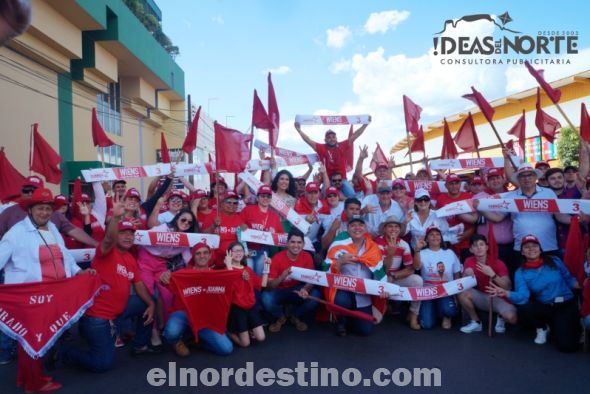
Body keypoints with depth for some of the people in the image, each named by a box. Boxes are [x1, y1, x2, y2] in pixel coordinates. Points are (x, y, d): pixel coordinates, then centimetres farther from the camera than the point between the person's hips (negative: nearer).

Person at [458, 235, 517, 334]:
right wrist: (467, 275, -28)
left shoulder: (498, 263, -15)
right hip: (481, 297, 3)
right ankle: (476, 322, -3)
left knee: (511, 318, -32)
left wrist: (492, 274, -33)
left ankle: (501, 318, 8)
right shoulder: (469, 262, -7)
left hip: (498, 298, -3)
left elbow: (508, 287, -21)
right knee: (462, 293, -27)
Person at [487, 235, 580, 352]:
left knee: (567, 345, -19)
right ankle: (542, 328, 3)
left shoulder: (555, 261, -2)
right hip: (545, 307, 1)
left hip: (566, 305, -1)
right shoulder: (521, 272, -6)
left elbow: (569, 279, 6)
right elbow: (522, 296, -21)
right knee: (522, 307, -30)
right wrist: (506, 293, -42)